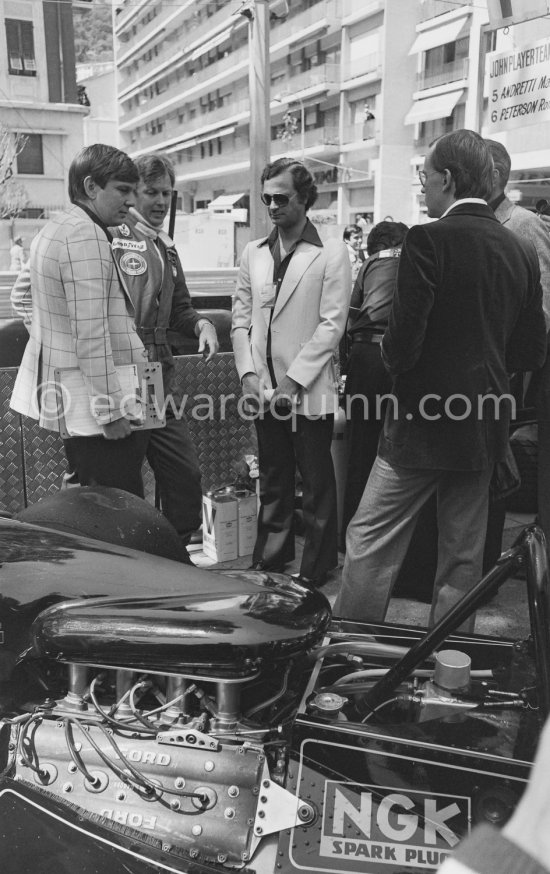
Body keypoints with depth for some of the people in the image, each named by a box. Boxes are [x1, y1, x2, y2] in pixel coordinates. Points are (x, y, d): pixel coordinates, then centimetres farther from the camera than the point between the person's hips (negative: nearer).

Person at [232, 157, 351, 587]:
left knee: (317, 486, 5)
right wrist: (249, 374, -3)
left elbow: (332, 324, -10)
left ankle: (316, 573, 17)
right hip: (264, 391, 5)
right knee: (272, 483, 15)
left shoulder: (331, 253, -4)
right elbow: (241, 319, 11)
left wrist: (293, 380, -14)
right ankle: (269, 563, 28)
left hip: (308, 391, -5)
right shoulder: (254, 253, 12)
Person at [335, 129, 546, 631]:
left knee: (370, 543, 5)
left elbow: (404, 339, -19)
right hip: (484, 424, 7)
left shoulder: (428, 240, -13)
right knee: (463, 557, 15)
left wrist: (392, 359, 2)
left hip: (423, 420, -6)